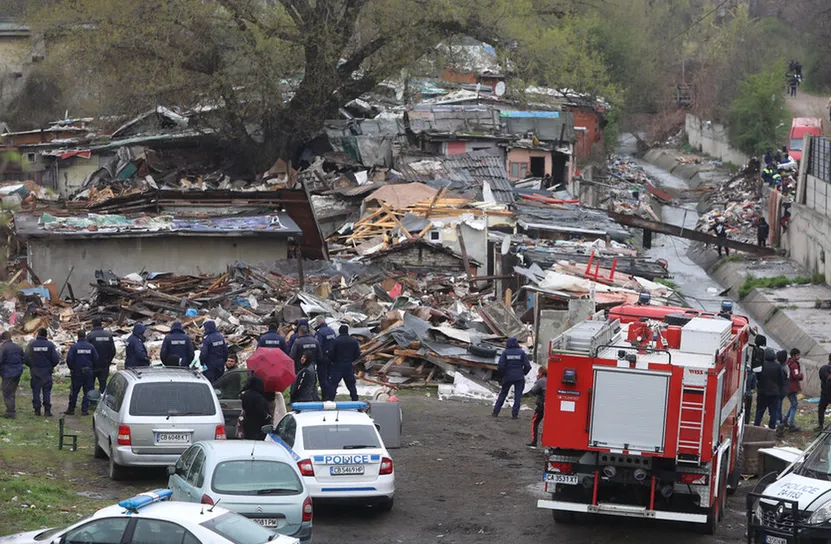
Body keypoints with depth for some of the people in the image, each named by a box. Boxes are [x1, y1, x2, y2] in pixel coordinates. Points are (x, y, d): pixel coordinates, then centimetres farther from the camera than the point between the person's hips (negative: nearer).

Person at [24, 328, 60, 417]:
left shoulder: (31, 344, -5)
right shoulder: (50, 345, -7)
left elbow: (26, 359, -5)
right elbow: (55, 359, -7)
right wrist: (52, 366, 14)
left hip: (35, 372, 0)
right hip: (47, 372, 0)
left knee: (36, 390, 8)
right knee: (47, 391, 6)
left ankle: (37, 410, 6)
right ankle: (47, 410, 2)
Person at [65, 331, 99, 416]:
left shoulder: (74, 346, -9)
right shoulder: (91, 346, -2)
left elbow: (69, 359, -11)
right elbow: (96, 359, 0)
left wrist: (71, 368, 6)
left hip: (77, 372, -1)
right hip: (88, 373, 1)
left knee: (74, 392, 7)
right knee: (87, 392, 6)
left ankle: (71, 409, 11)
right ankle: (85, 410, 3)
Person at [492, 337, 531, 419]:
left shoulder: (505, 352, -6)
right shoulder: (521, 352, -4)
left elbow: (500, 366, -10)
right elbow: (528, 366, -4)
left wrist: (502, 374, 7)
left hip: (507, 377, 1)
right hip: (519, 378, 0)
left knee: (502, 394, 12)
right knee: (518, 395, 6)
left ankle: (495, 412, 13)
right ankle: (515, 414, 0)